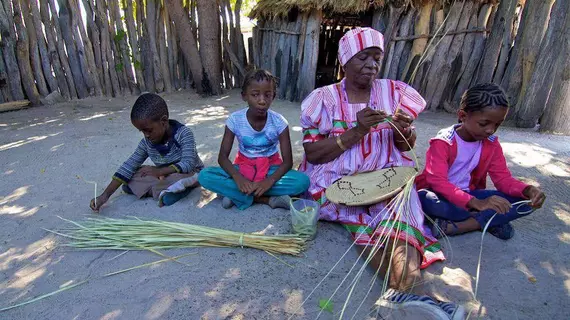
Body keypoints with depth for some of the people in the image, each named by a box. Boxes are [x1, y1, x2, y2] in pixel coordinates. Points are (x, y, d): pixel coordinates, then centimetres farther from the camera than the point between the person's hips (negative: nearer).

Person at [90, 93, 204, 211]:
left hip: (189, 173, -6)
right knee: (131, 177, -11)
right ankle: (169, 188, -25)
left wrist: (159, 171, -30)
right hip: (164, 175, 6)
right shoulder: (146, 143, -8)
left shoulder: (184, 133, -22)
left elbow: (188, 164, -30)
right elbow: (129, 167, -11)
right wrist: (105, 195, -18)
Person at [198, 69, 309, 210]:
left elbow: (288, 161, -17)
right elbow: (222, 157, -13)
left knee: (303, 181, -30)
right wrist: (237, 177, -33)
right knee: (205, 176, -24)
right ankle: (269, 199, -24)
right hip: (243, 168, 1)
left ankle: (236, 194, -22)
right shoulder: (235, 120, -14)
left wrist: (270, 180, -35)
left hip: (270, 169, 0)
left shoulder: (279, 122, -17)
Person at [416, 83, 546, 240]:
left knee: (525, 201, -12)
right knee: (425, 200, -41)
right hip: (441, 195, -5)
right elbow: (438, 182, -30)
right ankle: (489, 221, -18)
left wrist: (527, 190, -24)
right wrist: (476, 203, -42)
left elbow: (503, 177, -1)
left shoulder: (491, 143, -1)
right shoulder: (443, 142, -20)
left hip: (467, 195, 5)